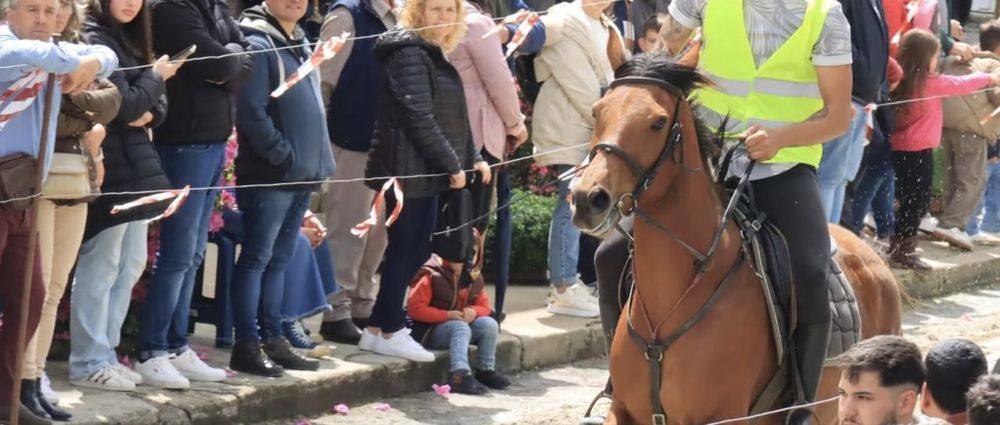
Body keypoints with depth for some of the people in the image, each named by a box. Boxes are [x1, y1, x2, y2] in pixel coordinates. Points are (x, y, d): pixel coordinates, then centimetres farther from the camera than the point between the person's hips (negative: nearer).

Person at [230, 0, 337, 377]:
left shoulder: (302, 45, 14)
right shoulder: (258, 45, -12)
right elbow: (252, 112, -18)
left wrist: (316, 159, 11)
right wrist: (284, 156, -17)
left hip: (301, 175, 8)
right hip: (269, 174, -8)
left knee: (279, 260, 12)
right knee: (257, 258, -4)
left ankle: (273, 339, 17)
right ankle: (247, 345, -3)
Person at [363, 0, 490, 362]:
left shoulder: (433, 55, 18)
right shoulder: (410, 54, -14)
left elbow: (449, 118, 22)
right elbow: (420, 119, -21)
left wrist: (472, 157, 13)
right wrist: (452, 165, -17)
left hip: (425, 169, 10)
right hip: (409, 169, -10)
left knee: (415, 249, 11)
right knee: (406, 249, -4)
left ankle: (380, 327, 17)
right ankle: (388, 331, 3)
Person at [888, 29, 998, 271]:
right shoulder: (930, 82, -12)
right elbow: (962, 85, 0)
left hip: (899, 149, 7)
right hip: (919, 152, -7)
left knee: (909, 201, 16)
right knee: (917, 202, 1)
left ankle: (901, 249, 21)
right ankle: (901, 252, 2)